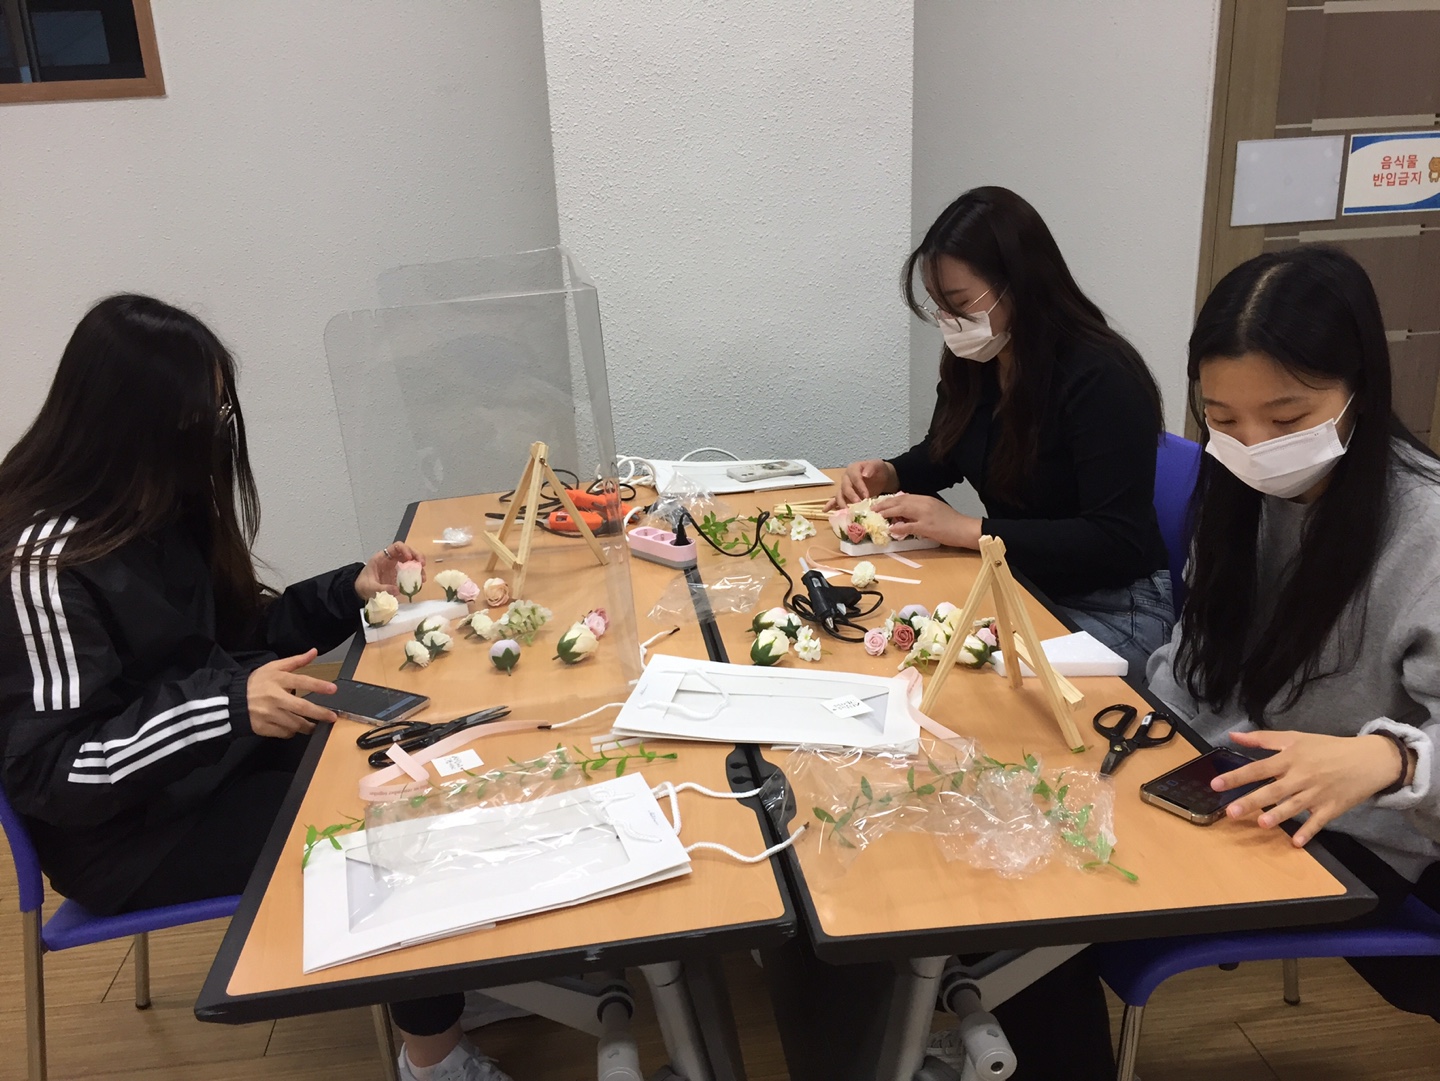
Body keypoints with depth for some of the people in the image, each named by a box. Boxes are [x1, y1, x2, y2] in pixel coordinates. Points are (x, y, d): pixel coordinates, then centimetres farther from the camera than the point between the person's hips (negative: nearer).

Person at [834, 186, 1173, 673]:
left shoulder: (1101, 379, -22)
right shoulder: (972, 362, 1)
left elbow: (1119, 542, -26)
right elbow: (942, 455, 19)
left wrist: (967, 530, -28)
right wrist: (887, 475, -4)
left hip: (1110, 612, -7)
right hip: (1017, 582, 7)